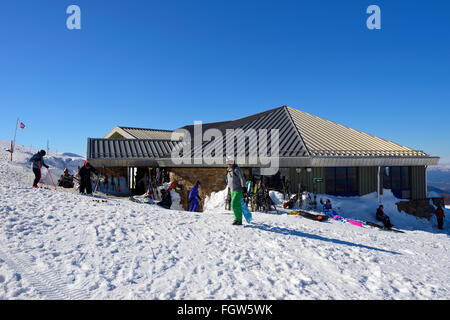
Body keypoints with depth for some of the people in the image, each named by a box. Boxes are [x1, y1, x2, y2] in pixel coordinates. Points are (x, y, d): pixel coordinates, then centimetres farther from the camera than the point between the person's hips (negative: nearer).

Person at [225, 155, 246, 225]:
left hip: (238, 190, -8)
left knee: (234, 204, -15)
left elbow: (242, 178, -15)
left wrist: (243, 187, -22)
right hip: (232, 191, 8)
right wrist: (229, 188, 27)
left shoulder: (237, 169, -11)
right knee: (237, 205, 9)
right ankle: (239, 220, 14)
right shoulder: (228, 170, 15)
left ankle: (238, 220, -9)